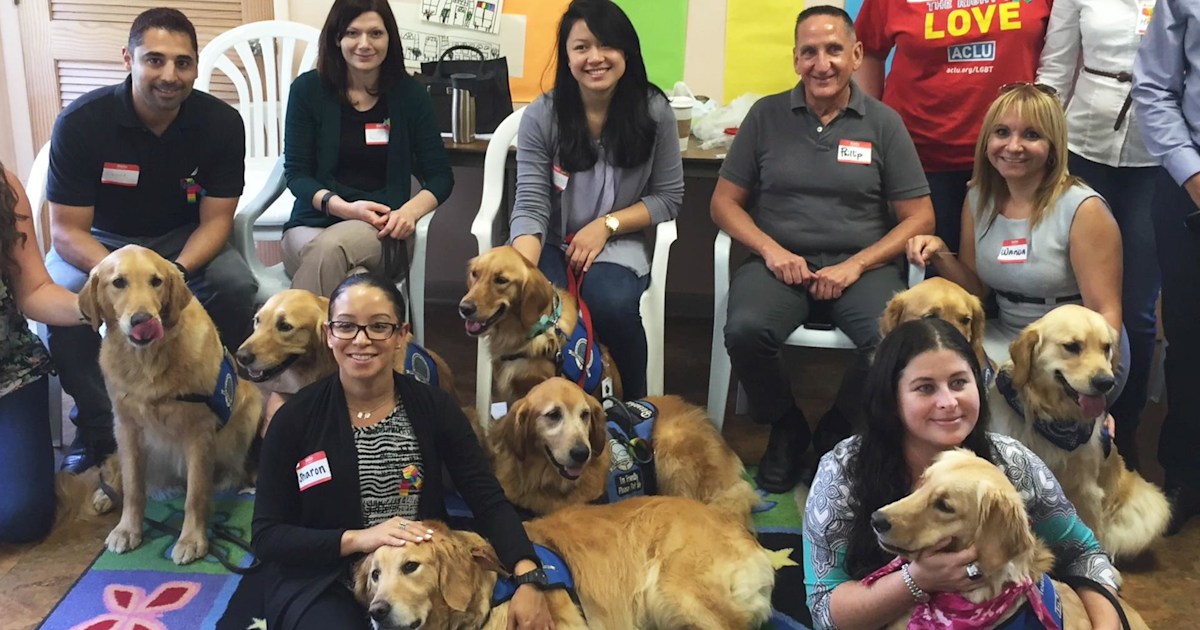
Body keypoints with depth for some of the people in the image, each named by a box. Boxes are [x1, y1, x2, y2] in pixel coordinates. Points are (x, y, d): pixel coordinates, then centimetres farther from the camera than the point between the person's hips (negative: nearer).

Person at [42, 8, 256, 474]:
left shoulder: (221, 122, -17)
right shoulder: (80, 122, -21)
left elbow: (216, 219, -13)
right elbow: (67, 230, -19)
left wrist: (177, 271, -35)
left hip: (184, 240, 1)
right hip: (99, 242, -1)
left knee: (236, 287, -28)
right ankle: (95, 425, -5)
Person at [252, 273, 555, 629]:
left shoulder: (434, 408, 0)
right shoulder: (295, 418, -4)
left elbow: (489, 501, -5)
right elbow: (266, 537, -5)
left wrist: (528, 579, -22)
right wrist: (356, 538, -21)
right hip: (324, 584, -2)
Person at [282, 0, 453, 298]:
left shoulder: (410, 93, 4)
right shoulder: (308, 89, 3)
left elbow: (440, 175, 5)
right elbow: (296, 172, 2)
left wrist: (409, 211, -16)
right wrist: (342, 207, -17)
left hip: (381, 230, 0)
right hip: (314, 223, 0)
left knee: (329, 248, -36)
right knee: (355, 283, -36)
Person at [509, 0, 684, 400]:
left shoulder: (654, 111, -5)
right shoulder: (541, 116, -8)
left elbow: (669, 197, 1)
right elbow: (531, 208, -13)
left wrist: (607, 225, -14)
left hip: (618, 244, 0)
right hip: (552, 244, 0)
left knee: (612, 305, -32)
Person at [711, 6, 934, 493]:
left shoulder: (883, 123, 5)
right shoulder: (766, 115, 6)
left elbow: (919, 218, 4)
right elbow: (724, 202, 9)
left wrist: (855, 266, -10)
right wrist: (770, 250, -10)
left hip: (862, 264, 0)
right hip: (781, 261, 0)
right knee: (745, 331, -32)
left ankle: (837, 433, 2)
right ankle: (786, 428, 0)